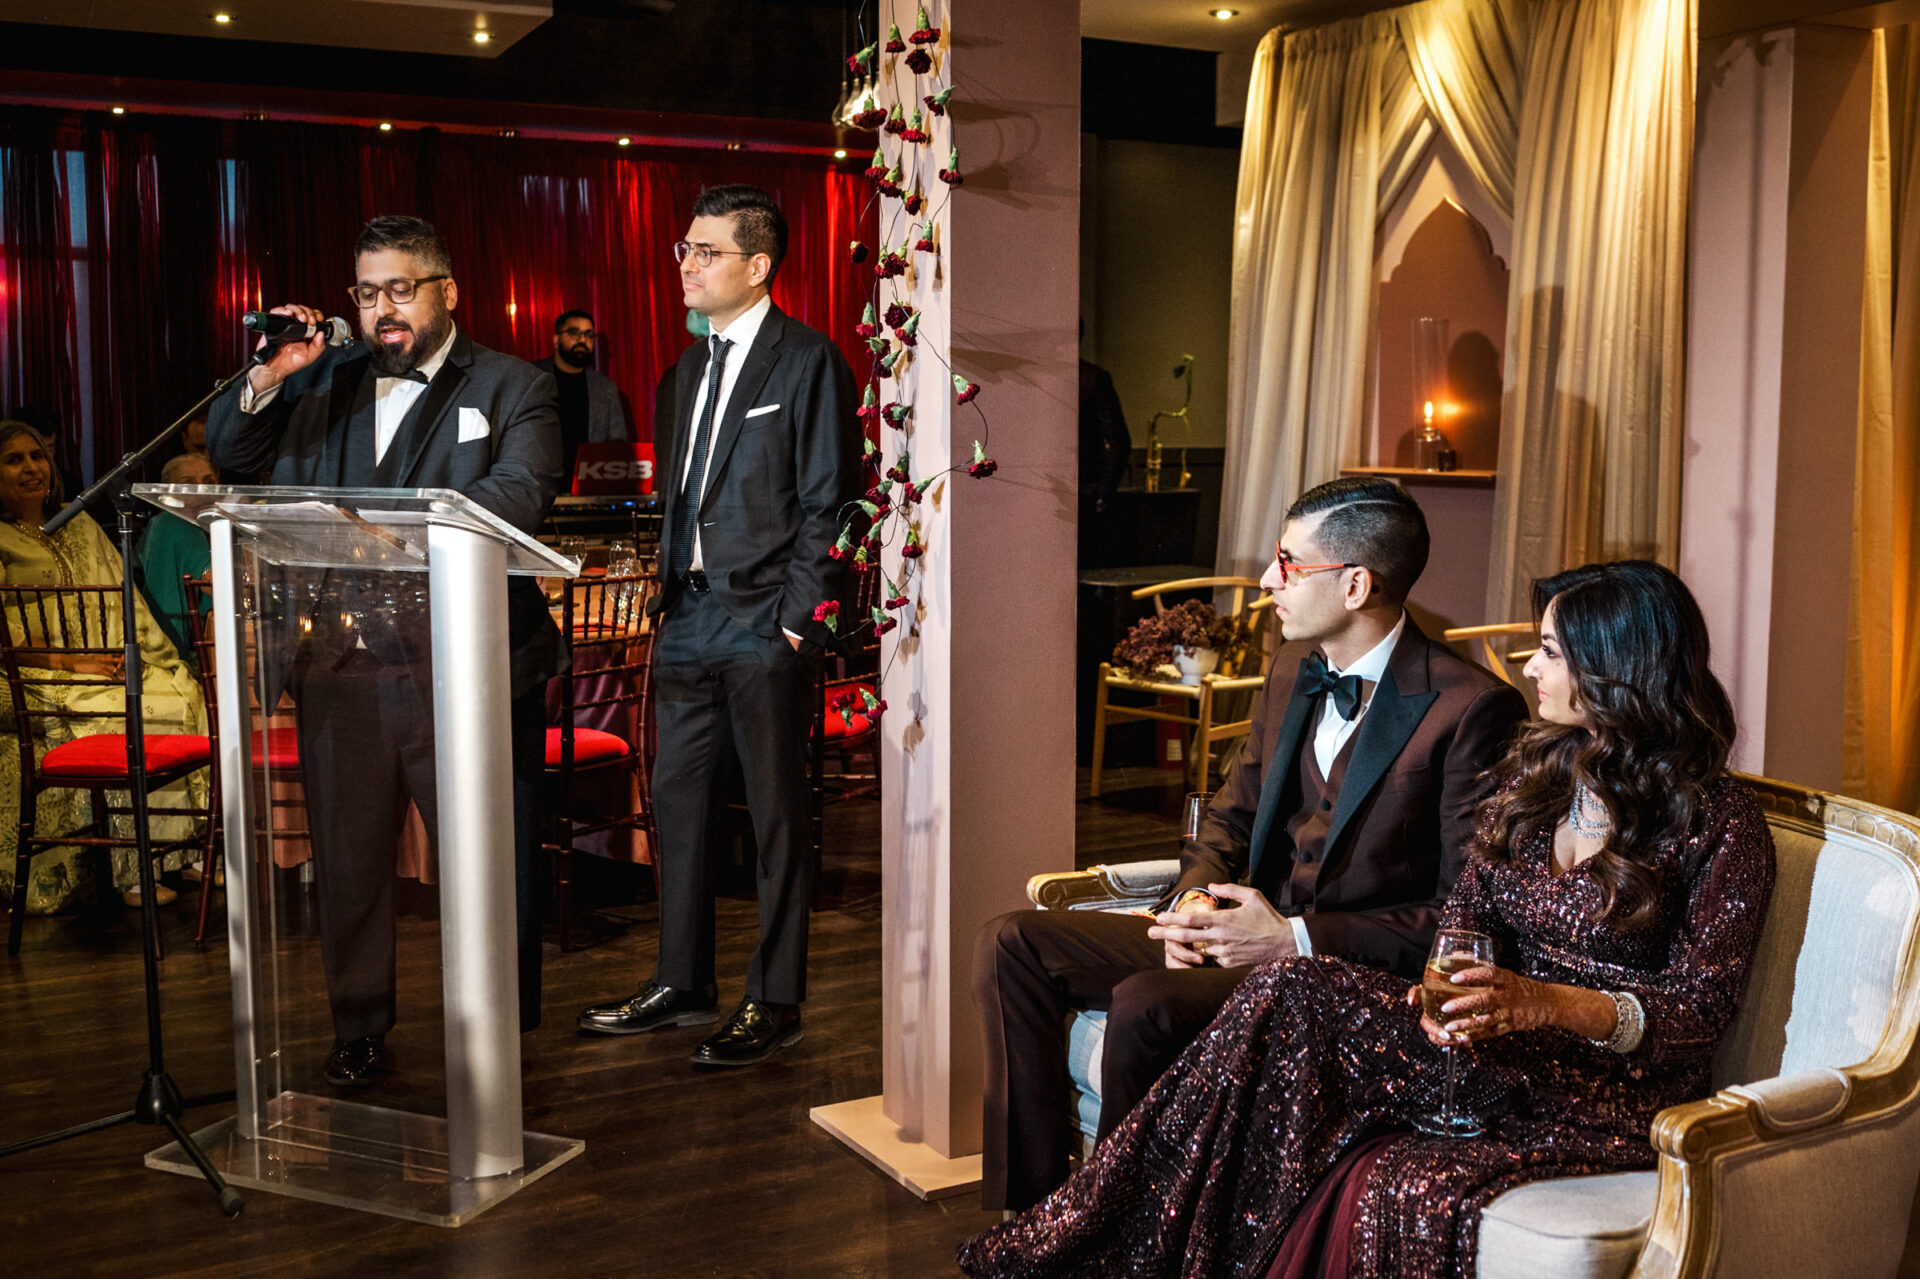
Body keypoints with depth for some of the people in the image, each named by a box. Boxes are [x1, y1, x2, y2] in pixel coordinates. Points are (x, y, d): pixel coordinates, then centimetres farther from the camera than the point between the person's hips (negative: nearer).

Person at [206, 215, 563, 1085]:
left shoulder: (511, 387, 2)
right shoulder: (321, 383, 15)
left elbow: (518, 494, -14)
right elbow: (229, 454, 16)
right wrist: (269, 376, -2)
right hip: (341, 663, 4)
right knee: (348, 858, 12)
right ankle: (359, 1029, 27)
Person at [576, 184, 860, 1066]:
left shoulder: (807, 360, -5)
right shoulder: (689, 369, 17)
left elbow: (827, 501, -9)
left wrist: (797, 618, -13)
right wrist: (671, 592, 11)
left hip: (767, 627, -7)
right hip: (690, 620, 7)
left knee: (777, 817, 2)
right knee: (679, 801, 12)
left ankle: (774, 1001, 13)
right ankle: (682, 984, 25)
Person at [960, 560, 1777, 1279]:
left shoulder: (1722, 824, -7)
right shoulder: (1532, 773, 11)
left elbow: (1702, 1008, -11)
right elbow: (1466, 915, 10)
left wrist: (1552, 1003, -27)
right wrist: (1452, 986, -14)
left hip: (1612, 1086, -5)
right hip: (1498, 1046, 5)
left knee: (1404, 1190, -36)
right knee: (1292, 1000, -22)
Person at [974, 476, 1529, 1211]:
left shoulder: (1473, 709, -13)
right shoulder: (1289, 686, 13)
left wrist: (1300, 939, -21)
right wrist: (1194, 901, -3)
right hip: (1249, 935, 8)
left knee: (1146, 1006, -32)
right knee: (1013, 946, -5)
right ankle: (1028, 1210, -1)